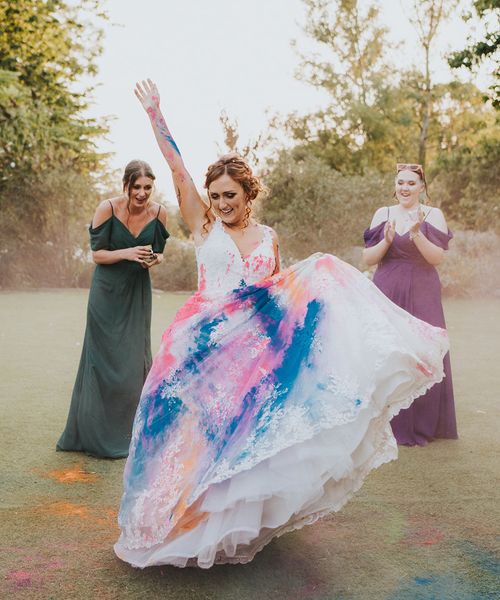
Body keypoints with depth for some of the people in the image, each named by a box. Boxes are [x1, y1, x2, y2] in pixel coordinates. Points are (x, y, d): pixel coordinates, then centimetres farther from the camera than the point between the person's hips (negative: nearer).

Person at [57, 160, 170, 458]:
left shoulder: (159, 213, -5)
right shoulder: (108, 208, -14)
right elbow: (97, 254, -9)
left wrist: (154, 259, -16)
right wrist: (127, 253, -25)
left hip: (138, 292, 3)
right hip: (108, 292, -3)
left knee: (136, 360, 4)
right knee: (105, 359, 0)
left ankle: (130, 432, 19)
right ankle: (98, 434, 14)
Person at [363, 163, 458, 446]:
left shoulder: (433, 215, 3)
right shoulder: (383, 214, 8)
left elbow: (438, 257, -7)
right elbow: (368, 258, 5)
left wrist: (417, 235, -21)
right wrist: (387, 240, -12)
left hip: (422, 295, -2)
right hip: (387, 293, 2)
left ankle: (422, 425, 11)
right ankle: (388, 422, 12)